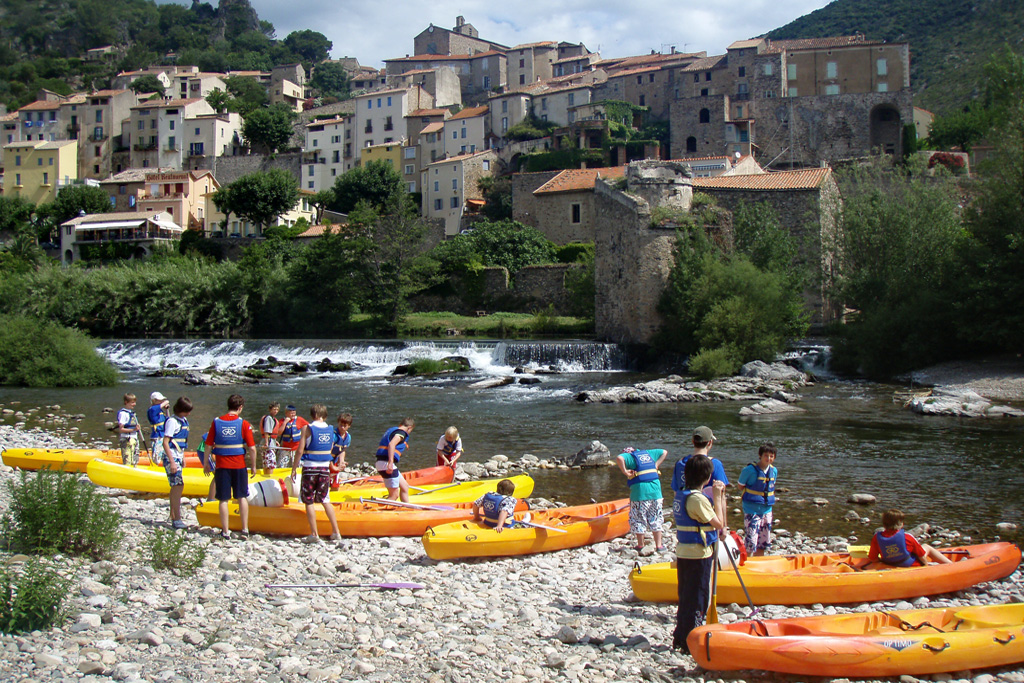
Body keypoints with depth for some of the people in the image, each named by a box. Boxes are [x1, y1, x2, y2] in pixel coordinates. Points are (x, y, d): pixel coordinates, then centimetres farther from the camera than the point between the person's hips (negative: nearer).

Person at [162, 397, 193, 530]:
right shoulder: (172, 421, -14)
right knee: (178, 485, -14)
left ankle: (173, 516, 21)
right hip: (171, 457, -9)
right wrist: (172, 462, -21)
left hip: (178, 456, 9)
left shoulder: (184, 420, 13)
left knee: (176, 487, 13)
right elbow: (165, 443, -18)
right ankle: (177, 519, -15)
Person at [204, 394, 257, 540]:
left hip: (221, 466, 0)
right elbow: (252, 448, -8)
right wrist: (253, 466, 4)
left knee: (223, 499, 6)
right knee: (242, 497, 14)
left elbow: (208, 445, 1)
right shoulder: (244, 424, -7)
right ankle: (245, 528, 15)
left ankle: (225, 531, 10)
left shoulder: (216, 422, -2)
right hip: (239, 466, 0)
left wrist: (206, 463, 13)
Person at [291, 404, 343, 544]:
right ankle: (336, 532, 11)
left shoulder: (307, 428, -8)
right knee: (325, 500, 14)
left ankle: (314, 534, 0)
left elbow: (300, 450, -11)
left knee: (309, 501, 3)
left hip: (310, 467, -4)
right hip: (325, 468, 5)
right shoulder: (330, 429, 6)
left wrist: (294, 469, -4)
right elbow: (330, 451, 11)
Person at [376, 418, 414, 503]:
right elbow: (391, 444, -24)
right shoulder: (401, 433, -7)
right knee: (394, 495, -7)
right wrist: (390, 462, -31)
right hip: (386, 463, -10)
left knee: (404, 487, 18)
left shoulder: (391, 430, 23)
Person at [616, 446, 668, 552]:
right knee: (656, 520, 14)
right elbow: (664, 452, 28)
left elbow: (619, 458, -21)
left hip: (640, 492, -5)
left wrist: (625, 472, -12)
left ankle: (641, 546, 13)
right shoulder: (648, 453, 17)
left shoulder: (629, 456, 1)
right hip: (656, 491, 5)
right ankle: (658, 545, 15)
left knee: (639, 520, 7)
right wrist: (656, 465, 19)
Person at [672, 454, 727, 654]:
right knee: (698, 600, 0)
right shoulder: (697, 498, -20)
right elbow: (718, 523, -16)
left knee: (686, 598, 17)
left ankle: (680, 639, 25)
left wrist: (718, 496, 13)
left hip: (683, 553, 9)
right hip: (698, 556, -9)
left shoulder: (681, 496, 9)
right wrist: (717, 497, -8)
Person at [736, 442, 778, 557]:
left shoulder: (774, 471, 4)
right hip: (752, 511, -6)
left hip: (767, 510, 6)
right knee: (751, 543, -9)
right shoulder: (750, 470, -14)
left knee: (763, 543, 13)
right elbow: (740, 485, -2)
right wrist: (750, 497, -5)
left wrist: (768, 499, 6)